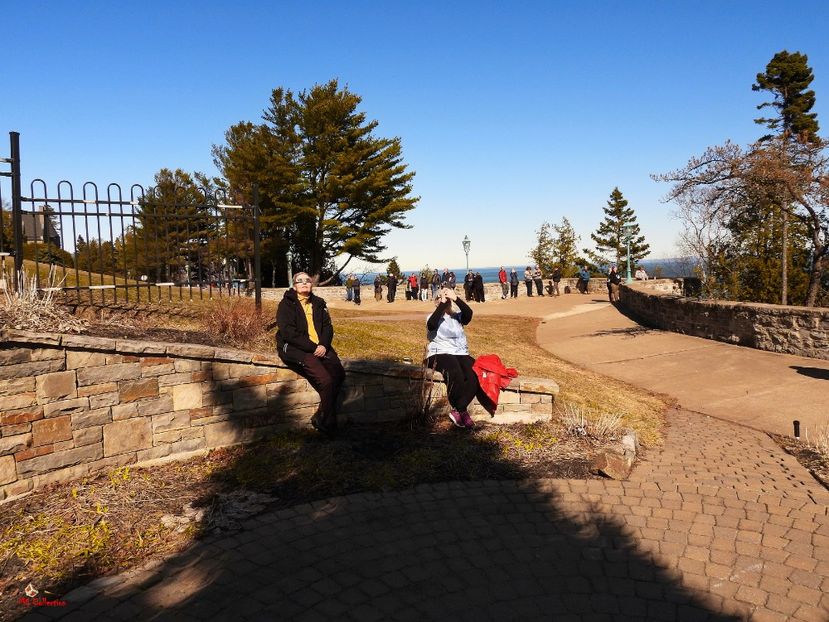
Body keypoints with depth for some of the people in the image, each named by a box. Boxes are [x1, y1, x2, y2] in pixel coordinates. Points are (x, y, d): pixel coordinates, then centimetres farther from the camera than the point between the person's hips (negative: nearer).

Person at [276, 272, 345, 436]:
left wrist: (323, 345, -11)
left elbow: (327, 326, 10)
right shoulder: (287, 304, 0)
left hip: (319, 347, 6)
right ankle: (327, 423, -6)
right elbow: (288, 332, -11)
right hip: (293, 348, -5)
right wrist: (313, 348, -17)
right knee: (326, 381, -24)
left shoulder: (318, 303, 17)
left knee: (339, 373, -20)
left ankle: (321, 418, -6)